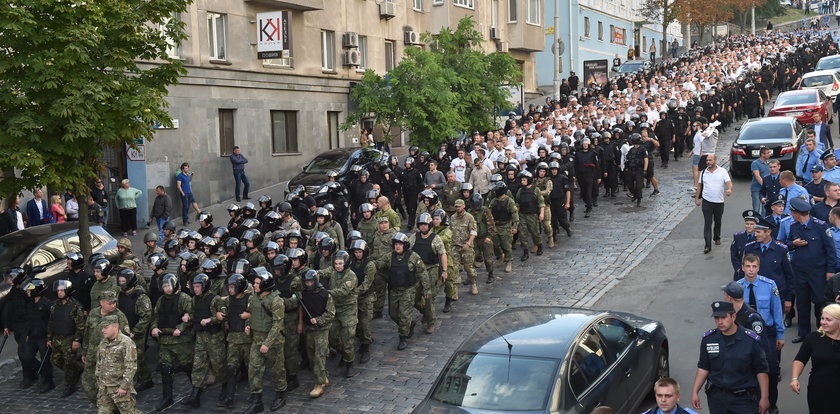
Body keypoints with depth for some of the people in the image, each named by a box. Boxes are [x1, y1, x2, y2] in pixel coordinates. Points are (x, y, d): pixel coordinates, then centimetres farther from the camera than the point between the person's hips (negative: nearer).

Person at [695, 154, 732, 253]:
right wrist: (697, 198, 9)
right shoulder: (704, 172, 6)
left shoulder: (723, 171, -2)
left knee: (718, 222, 15)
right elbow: (699, 185, 12)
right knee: (707, 223, -6)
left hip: (719, 202, 0)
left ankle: (717, 238, 39)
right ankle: (708, 245, -8)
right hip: (707, 201, 0)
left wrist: (729, 189, -33)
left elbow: (728, 182, -12)